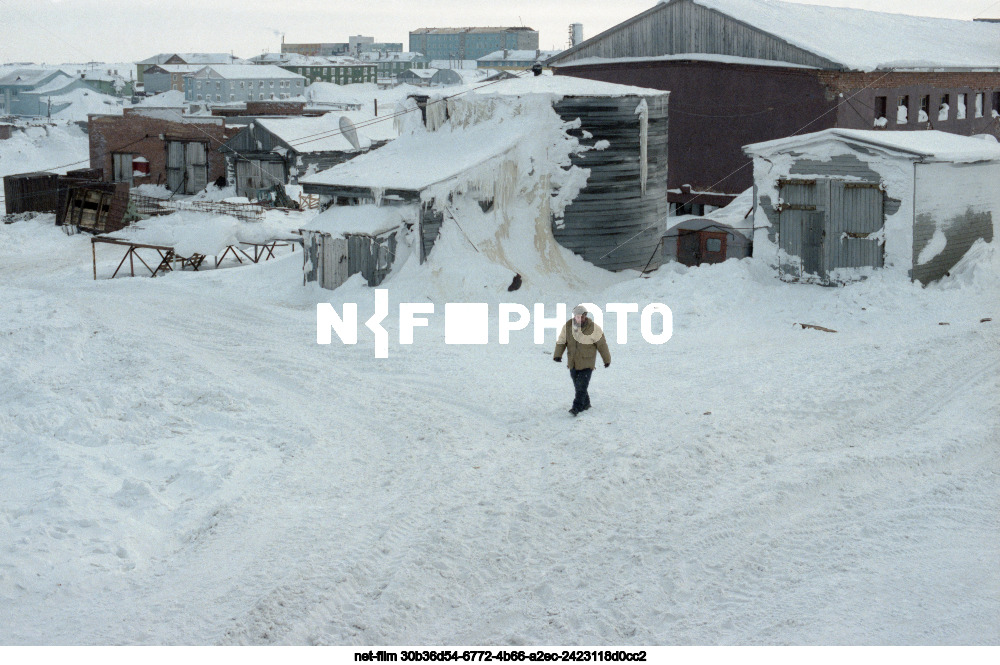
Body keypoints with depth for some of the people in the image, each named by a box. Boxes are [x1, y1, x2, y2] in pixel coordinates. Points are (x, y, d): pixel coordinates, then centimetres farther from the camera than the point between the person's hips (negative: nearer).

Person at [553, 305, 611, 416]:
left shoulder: (593, 328, -15)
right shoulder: (568, 326, -5)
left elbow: (602, 344, -6)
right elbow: (561, 341, 0)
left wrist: (607, 360, 2)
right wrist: (557, 355, -16)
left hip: (587, 363, -5)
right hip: (573, 362, 5)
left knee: (582, 386, -12)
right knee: (577, 385, 13)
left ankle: (577, 407, -10)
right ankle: (586, 403, 31)